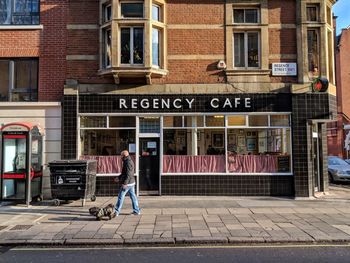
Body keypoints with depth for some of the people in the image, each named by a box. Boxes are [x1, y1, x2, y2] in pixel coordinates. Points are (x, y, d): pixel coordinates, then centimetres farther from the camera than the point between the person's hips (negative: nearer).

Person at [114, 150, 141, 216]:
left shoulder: (128, 163, -17)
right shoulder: (129, 161, 15)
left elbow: (128, 174, -23)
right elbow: (124, 172, 24)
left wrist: (125, 183, -24)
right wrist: (119, 178, 21)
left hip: (127, 183, -10)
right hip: (131, 182, 10)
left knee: (120, 196, -3)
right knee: (133, 196, 12)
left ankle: (116, 211, 3)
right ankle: (136, 210, 17)